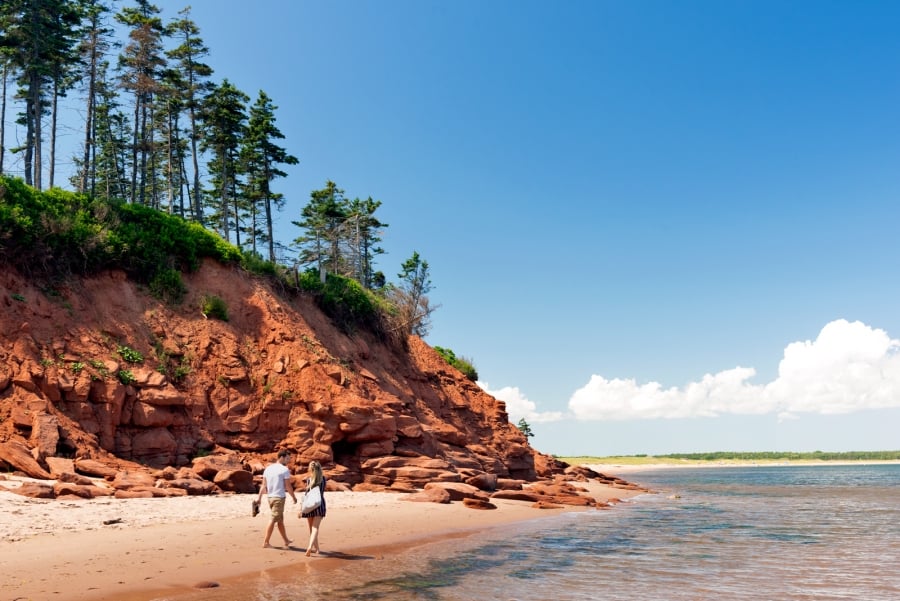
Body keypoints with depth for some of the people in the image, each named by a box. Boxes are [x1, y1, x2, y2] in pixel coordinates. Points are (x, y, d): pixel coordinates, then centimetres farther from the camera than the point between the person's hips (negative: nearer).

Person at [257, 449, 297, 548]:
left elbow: (263, 485, 8)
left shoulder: (268, 468, 9)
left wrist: (259, 497, 9)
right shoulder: (285, 470, -10)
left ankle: (286, 540, 26)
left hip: (270, 497, 7)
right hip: (279, 497, -7)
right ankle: (266, 542, -2)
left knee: (280, 520, 16)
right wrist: (294, 497, 1)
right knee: (273, 520, -3)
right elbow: (288, 486, -9)